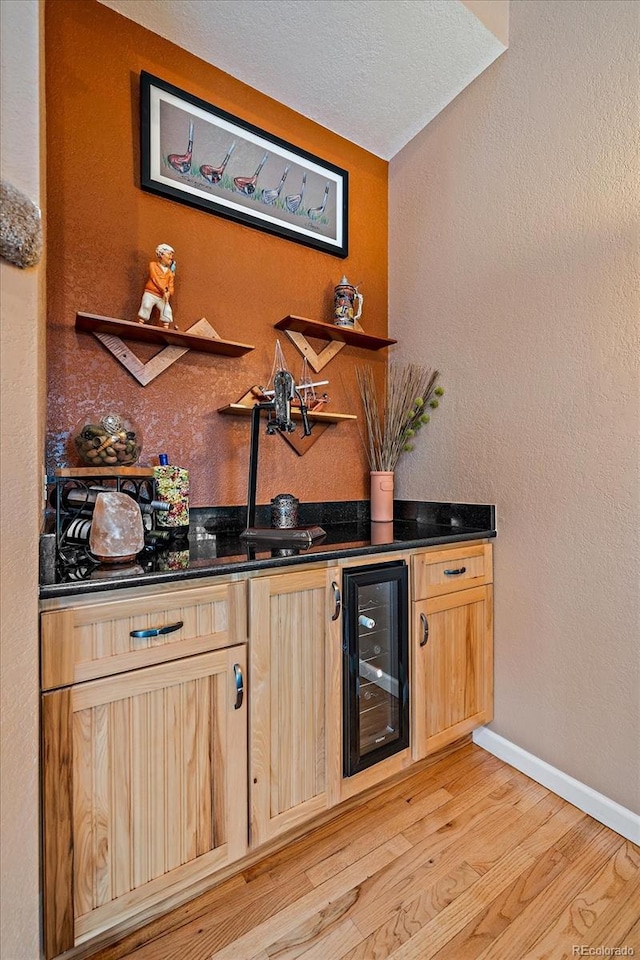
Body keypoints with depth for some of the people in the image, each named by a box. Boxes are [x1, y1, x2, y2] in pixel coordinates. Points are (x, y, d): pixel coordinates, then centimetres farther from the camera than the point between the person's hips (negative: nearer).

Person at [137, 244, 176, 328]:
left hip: (162, 297, 3)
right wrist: (164, 290, -17)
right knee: (146, 306, -24)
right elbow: (156, 279, -6)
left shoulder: (170, 272, 16)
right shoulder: (153, 265, 7)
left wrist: (168, 293, -17)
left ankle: (166, 330, -10)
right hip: (150, 293, -3)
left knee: (167, 311, -16)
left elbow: (171, 286, 7)